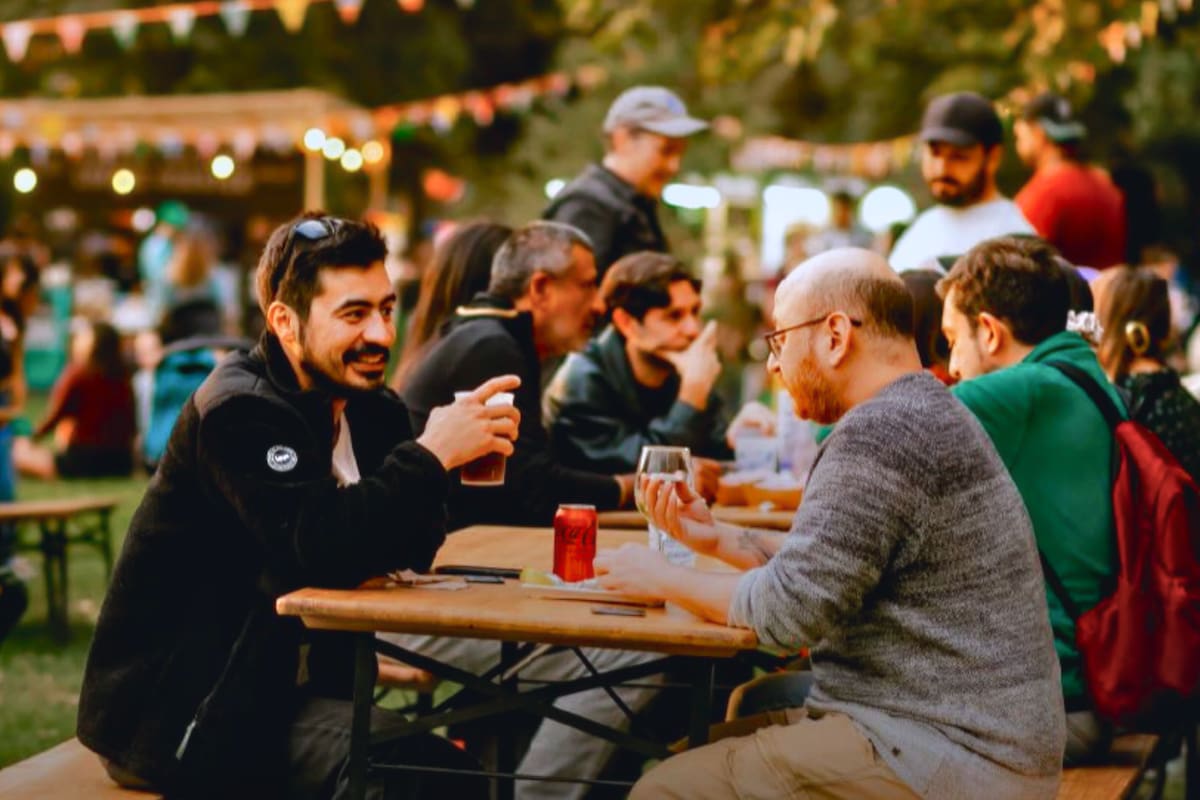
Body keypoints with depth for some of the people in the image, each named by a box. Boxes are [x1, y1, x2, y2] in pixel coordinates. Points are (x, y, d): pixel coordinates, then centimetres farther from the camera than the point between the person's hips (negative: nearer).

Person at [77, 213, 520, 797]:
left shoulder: (371, 410, 8)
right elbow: (321, 551, -28)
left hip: (279, 687, 8)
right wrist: (431, 453, -27)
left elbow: (410, 548, 4)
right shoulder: (240, 410, -17)